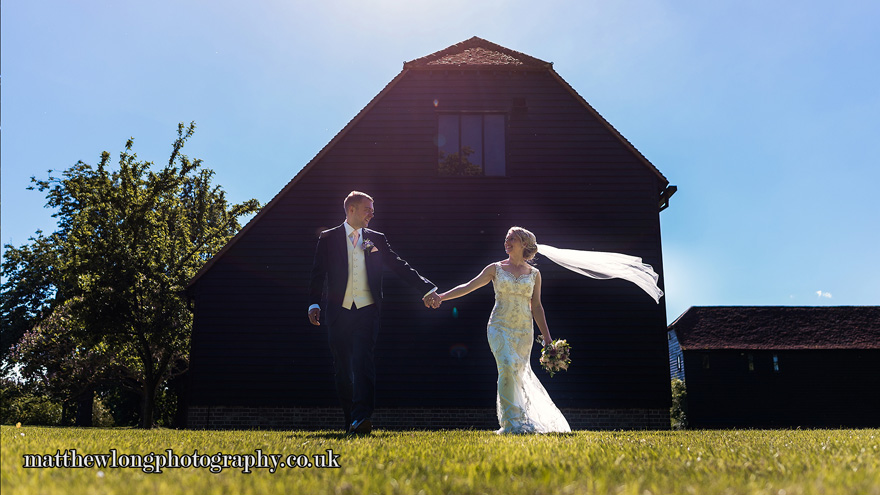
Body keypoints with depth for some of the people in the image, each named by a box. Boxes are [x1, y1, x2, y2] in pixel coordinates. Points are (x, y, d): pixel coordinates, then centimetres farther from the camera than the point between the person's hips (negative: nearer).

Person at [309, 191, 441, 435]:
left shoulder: (376, 239, 12)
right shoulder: (328, 238, 8)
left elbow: (400, 266, 11)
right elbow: (318, 274, 5)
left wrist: (428, 288, 6)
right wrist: (314, 304, -7)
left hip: (367, 311, 0)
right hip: (339, 313, 1)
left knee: (363, 361, -17)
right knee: (342, 368, 5)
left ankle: (361, 418, -22)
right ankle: (350, 422, 15)